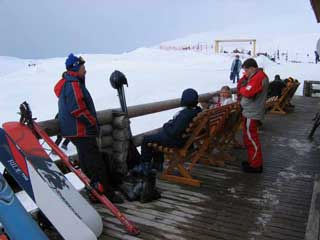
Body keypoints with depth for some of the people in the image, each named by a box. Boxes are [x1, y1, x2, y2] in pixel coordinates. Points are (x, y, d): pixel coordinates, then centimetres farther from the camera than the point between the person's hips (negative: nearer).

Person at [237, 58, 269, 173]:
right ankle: (253, 160, 30)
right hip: (250, 111, 10)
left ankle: (256, 165, 7)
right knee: (249, 137, 18)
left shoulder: (258, 77, -18)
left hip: (252, 113, -10)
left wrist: (241, 89, -7)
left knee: (251, 138, -3)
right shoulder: (257, 76, 15)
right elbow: (241, 83, 16)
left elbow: (248, 92, -26)